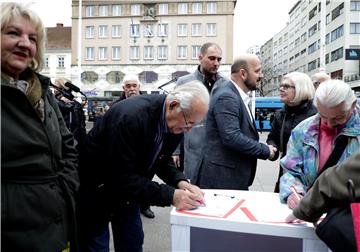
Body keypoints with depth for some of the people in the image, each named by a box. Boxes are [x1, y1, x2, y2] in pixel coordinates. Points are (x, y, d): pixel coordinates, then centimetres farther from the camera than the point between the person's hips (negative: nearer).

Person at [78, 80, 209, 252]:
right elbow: (123, 177, -34)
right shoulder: (130, 116, -35)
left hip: (127, 188, 7)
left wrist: (180, 181, -17)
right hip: (97, 188, -6)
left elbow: (163, 159, 2)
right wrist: (171, 196, -36)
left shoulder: (175, 122, -11)